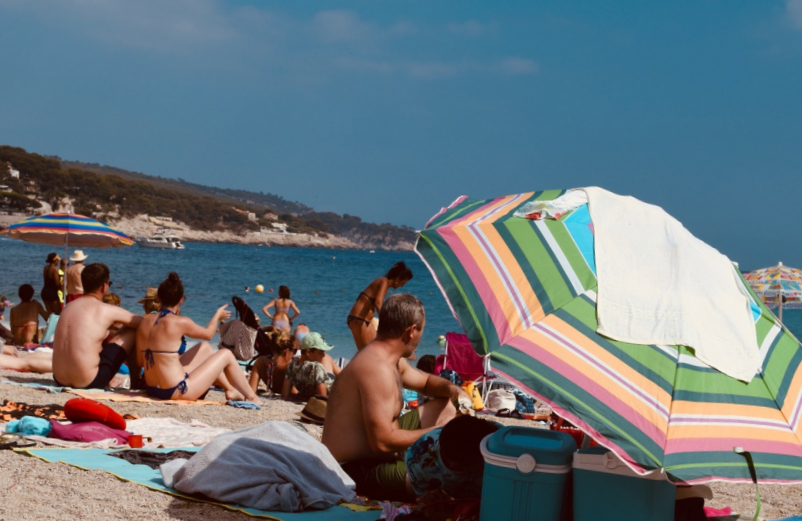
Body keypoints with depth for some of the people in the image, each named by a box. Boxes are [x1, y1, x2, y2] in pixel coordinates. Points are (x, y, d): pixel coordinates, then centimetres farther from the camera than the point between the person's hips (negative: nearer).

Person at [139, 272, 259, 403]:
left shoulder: (147, 321, 2)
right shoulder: (180, 322, -16)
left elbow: (140, 361, 6)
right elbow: (208, 334, 3)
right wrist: (217, 315, 23)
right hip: (177, 392, -7)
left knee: (204, 348, 25)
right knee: (226, 354, 11)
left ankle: (230, 389, 37)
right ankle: (252, 397, 25)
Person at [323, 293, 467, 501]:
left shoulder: (392, 359, 8)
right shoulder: (377, 368, -25)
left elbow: (426, 381, 27)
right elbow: (382, 442, -30)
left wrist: (451, 389, 4)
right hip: (356, 470, -12)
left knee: (445, 408, 19)